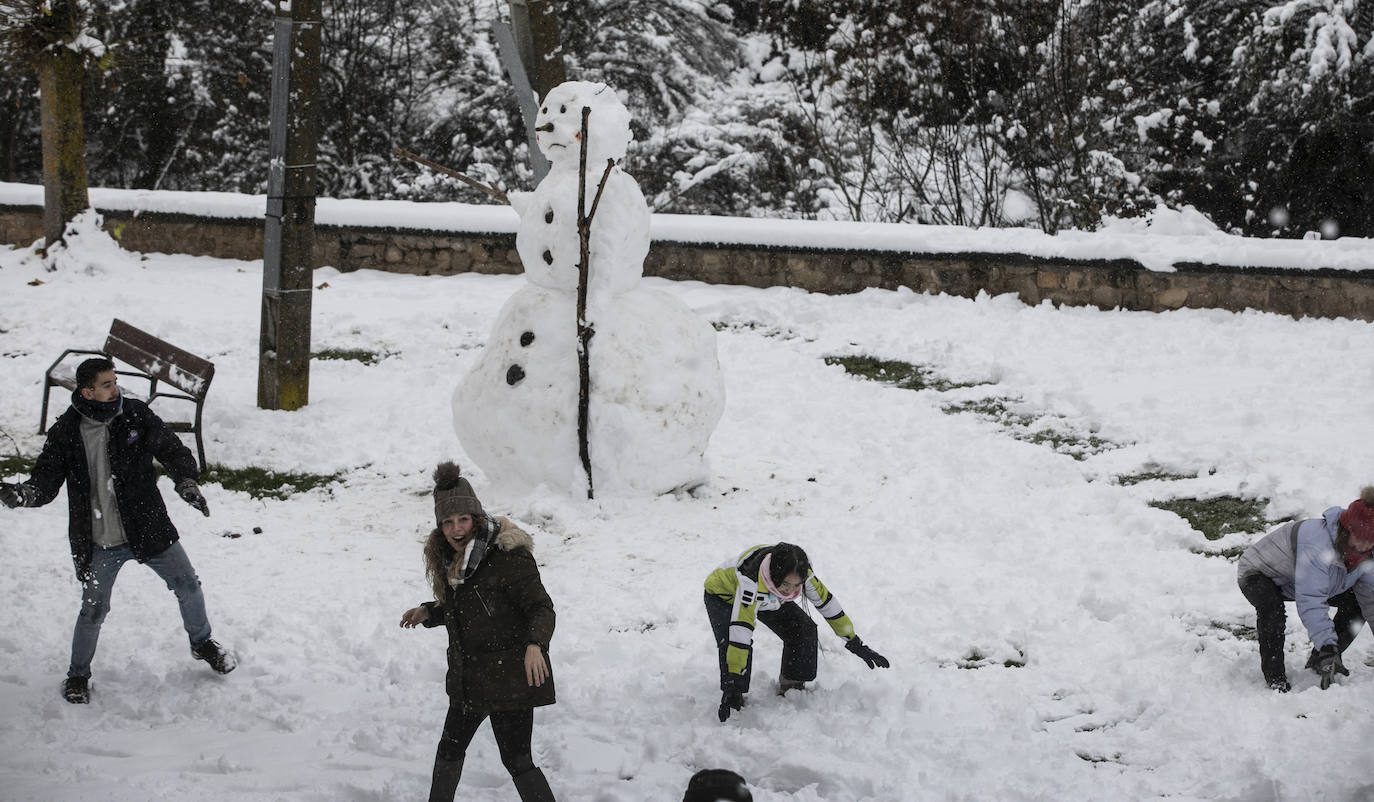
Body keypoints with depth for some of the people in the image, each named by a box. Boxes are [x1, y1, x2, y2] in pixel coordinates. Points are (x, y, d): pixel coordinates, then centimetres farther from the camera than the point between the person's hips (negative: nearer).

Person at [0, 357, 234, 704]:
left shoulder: (136, 416, -8)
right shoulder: (65, 432, -11)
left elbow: (172, 450, -2)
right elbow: (46, 480, -8)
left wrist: (186, 481, -20)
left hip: (148, 529, 2)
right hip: (97, 544, -2)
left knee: (187, 585, 13)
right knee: (93, 610, 4)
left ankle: (201, 643, 41)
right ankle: (78, 675, 29)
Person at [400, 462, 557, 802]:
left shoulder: (509, 556, -18)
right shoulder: (449, 557, 7)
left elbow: (541, 608, -20)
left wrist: (535, 644, -38)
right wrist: (428, 613, 5)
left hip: (509, 675, -8)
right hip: (468, 678, 8)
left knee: (516, 759, -8)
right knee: (450, 748, 21)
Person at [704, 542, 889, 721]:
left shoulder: (801, 573, -30)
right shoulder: (751, 580, -46)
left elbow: (826, 603, -15)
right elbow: (740, 629, -48)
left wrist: (856, 644, -9)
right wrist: (733, 683, -50)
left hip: (768, 598, 5)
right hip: (724, 594, -5)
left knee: (804, 630, -9)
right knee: (731, 644, -28)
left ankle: (792, 686, 11)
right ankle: (732, 700, -9)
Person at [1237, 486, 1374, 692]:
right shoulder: (1318, 543, -41)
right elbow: (1310, 602, -48)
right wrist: (1327, 647, -53)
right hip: (1258, 575, -8)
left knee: (1355, 602, -1)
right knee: (1271, 605, -40)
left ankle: (1318, 661, 13)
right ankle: (1275, 678, -26)